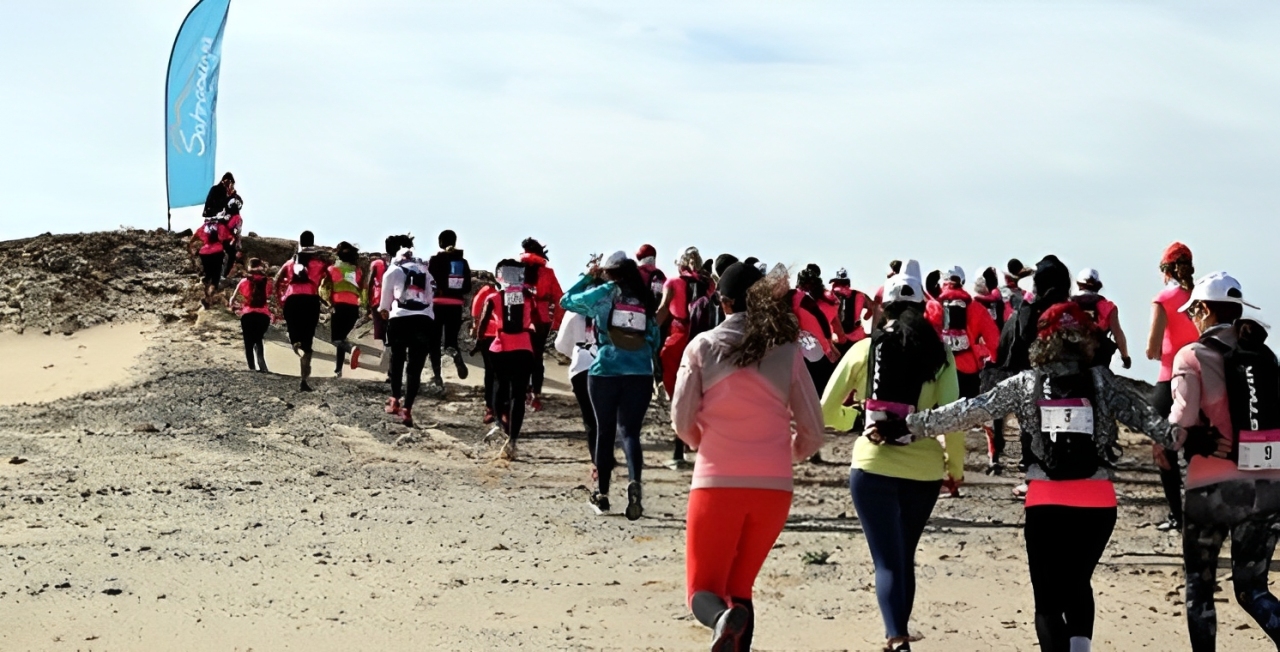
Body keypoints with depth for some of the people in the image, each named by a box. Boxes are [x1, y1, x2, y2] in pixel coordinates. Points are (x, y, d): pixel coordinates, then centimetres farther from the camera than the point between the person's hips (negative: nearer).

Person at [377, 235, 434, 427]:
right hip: (425, 320, 1)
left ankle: (395, 401, 27)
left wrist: (384, 311, 38)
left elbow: (386, 298, 17)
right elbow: (431, 295, 13)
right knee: (415, 366, 1)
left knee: (397, 359, 22)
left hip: (400, 318, -1)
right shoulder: (424, 270, 20)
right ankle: (407, 410, -8)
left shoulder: (393, 271, 11)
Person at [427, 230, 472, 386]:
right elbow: (468, 288, 8)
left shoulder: (435, 260, -5)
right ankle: (455, 352, -22)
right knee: (451, 339, 14)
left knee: (434, 342, 8)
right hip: (456, 306, 3)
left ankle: (437, 375, -1)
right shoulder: (462, 262, 6)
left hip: (438, 304, -3)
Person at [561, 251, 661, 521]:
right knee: (630, 431, 2)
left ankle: (602, 493, 19)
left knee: (605, 431, 12)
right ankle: (634, 481, -24)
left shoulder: (603, 293, -1)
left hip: (605, 372, -1)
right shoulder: (645, 299, 7)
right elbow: (654, 340, 13)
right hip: (640, 374, 1)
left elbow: (566, 301, 15)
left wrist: (588, 276, 23)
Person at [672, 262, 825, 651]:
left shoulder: (703, 346, 0)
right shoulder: (787, 351, 4)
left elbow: (682, 421, -1)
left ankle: (722, 619, -28)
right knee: (739, 587, 18)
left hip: (717, 482, -2)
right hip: (774, 486, 2)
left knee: (703, 589, 5)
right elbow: (813, 431, 5)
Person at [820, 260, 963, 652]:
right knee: (905, 557, 19)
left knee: (888, 561, -1)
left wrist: (850, 418, 26)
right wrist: (956, 465, 8)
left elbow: (826, 412, 4)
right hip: (924, 470, 2)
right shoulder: (938, 354, 2)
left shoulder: (863, 350, 2)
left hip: (873, 467, -2)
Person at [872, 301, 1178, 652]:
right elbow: (1140, 414, -7)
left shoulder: (1026, 383, 2)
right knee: (1078, 583, 23)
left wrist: (908, 426, 2)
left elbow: (969, 411, -1)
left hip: (1046, 501, -1)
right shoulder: (1101, 379, 4)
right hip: (1097, 501, 1)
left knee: (1049, 599, 5)